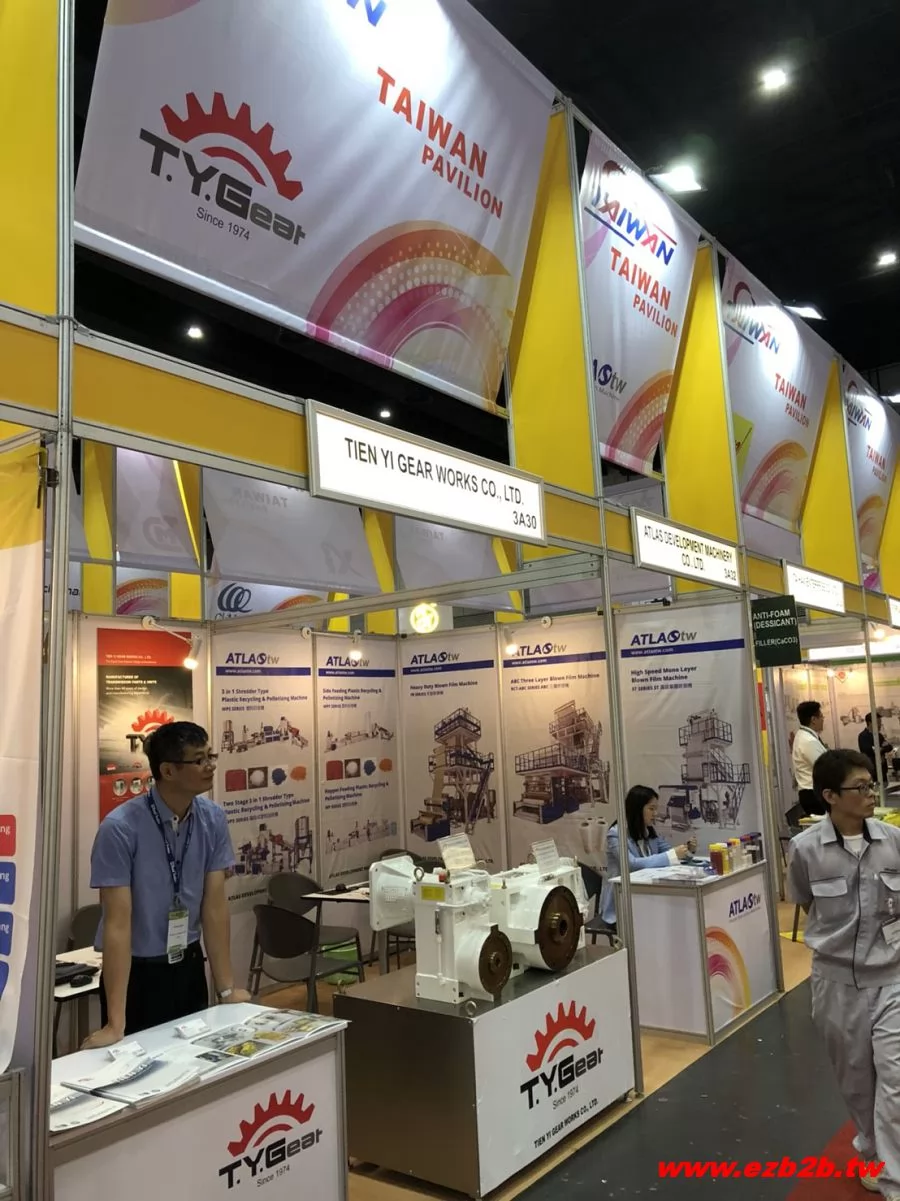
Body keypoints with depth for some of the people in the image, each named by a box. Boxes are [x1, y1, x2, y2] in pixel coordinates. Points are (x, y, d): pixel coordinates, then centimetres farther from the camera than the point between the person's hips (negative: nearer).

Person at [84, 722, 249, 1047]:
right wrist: (116, 1023, -24)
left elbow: (214, 905, -6)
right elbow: (118, 922, -23)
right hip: (136, 973, -4)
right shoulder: (120, 828, -22)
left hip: (189, 967, 4)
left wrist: (227, 987, -7)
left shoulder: (213, 819, -8)